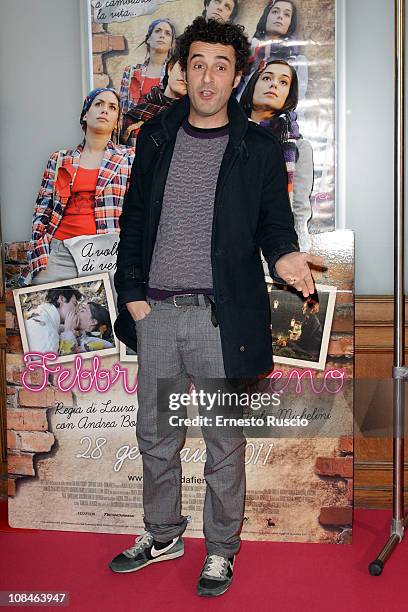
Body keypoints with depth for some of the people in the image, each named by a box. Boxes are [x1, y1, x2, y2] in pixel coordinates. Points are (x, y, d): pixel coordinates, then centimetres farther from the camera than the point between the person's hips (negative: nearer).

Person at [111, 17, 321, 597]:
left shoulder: (259, 147, 1)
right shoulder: (156, 136, 9)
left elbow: (273, 219, 6)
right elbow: (134, 217, 12)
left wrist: (284, 255, -17)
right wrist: (132, 290, 4)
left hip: (222, 314, -3)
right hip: (156, 311, 4)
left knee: (224, 440, 7)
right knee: (155, 433, 15)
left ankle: (221, 549, 26)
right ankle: (163, 534, 35)